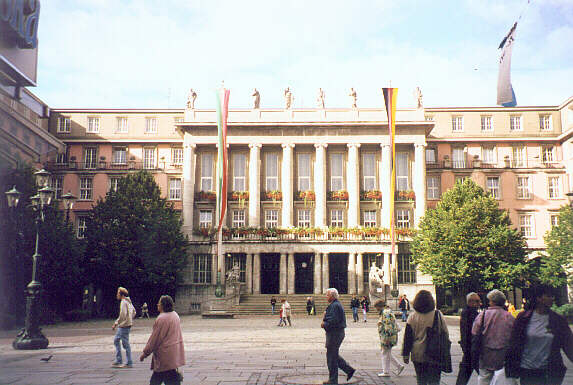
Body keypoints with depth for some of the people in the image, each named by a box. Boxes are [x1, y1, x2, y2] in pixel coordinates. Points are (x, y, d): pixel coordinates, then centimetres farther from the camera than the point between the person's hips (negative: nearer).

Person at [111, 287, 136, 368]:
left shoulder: (123, 302, -17)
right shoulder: (129, 301, 12)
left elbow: (123, 315, -25)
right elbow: (134, 311, 21)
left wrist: (116, 323, -19)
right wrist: (130, 319, 23)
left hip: (124, 325, -10)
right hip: (122, 325, 10)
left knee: (125, 344, -3)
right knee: (116, 340, 17)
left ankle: (129, 363, 3)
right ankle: (118, 361, 20)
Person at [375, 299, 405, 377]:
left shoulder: (386, 313, -17)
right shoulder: (385, 312, 16)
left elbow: (388, 326, -24)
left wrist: (387, 338, -25)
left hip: (387, 336, -10)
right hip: (386, 337, 10)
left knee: (385, 354, -1)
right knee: (387, 354, 16)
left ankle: (386, 372, 7)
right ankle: (399, 366, 19)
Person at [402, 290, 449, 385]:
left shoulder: (413, 317, -3)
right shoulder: (438, 315, -4)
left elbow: (407, 338, -1)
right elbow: (445, 334, 2)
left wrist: (405, 354, 5)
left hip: (418, 355, 1)